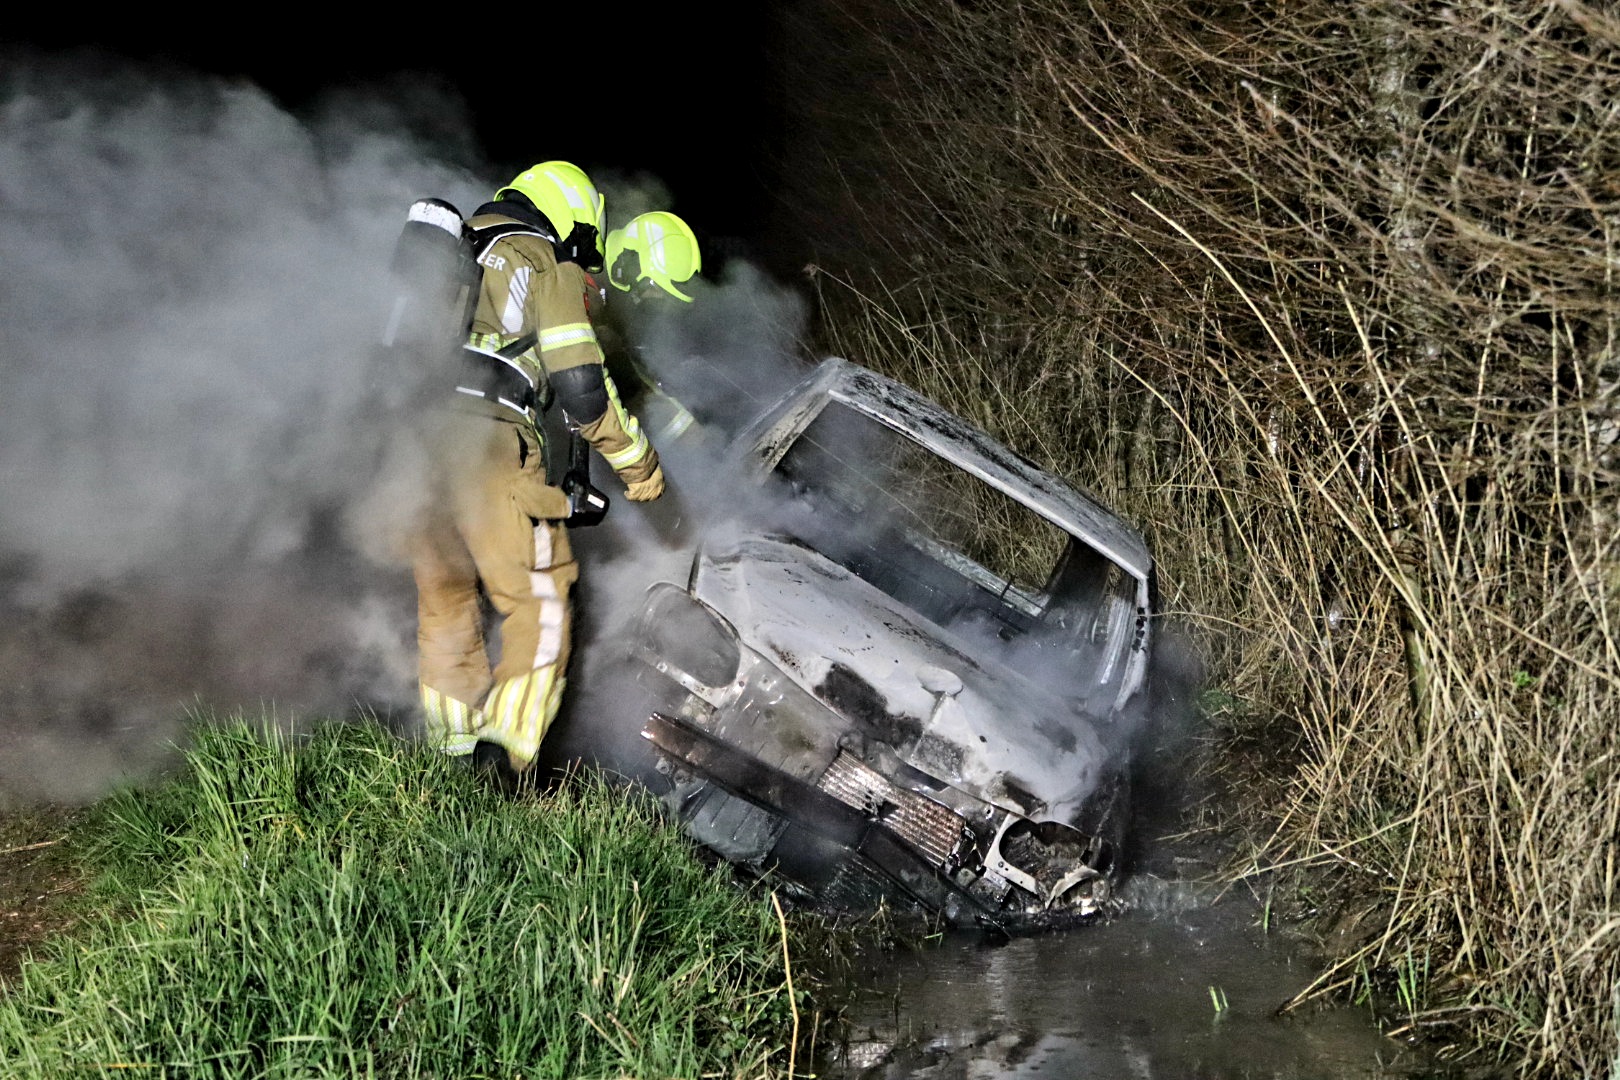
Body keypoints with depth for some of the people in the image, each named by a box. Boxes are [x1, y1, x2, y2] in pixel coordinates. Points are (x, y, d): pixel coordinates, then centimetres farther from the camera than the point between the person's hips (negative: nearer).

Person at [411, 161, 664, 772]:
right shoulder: (552, 267, 5)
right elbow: (581, 387, -3)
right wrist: (638, 462, 7)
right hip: (486, 440, -7)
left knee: (444, 598, 16)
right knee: (539, 603, 0)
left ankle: (453, 747, 18)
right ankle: (514, 756, -7)